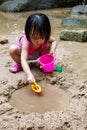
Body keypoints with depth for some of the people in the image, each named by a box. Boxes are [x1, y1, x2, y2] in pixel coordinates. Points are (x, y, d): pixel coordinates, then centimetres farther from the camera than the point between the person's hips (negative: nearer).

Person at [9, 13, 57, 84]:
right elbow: (24, 59, -52)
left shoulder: (45, 37, -32)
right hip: (24, 51, -3)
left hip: (37, 53, 3)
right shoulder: (26, 41, -45)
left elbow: (54, 41, -9)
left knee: (49, 46, -23)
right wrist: (29, 74, -66)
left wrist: (52, 50, -32)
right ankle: (19, 65, -3)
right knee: (13, 49, -32)